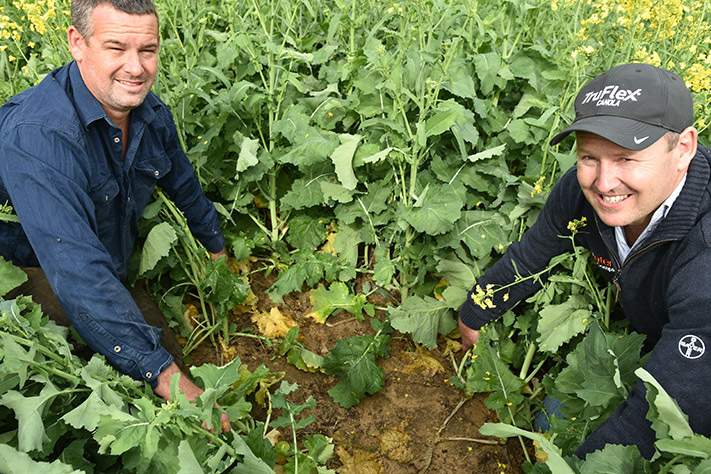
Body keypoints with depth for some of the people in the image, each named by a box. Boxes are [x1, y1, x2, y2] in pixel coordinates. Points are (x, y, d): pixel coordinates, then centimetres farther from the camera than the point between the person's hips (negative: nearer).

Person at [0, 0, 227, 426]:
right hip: (36, 281, -6)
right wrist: (166, 377, -46)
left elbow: (184, 184, 8)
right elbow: (79, 274, -44)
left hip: (120, 270, 7)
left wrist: (218, 249, 19)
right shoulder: (37, 137, -37)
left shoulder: (151, 111, -11)